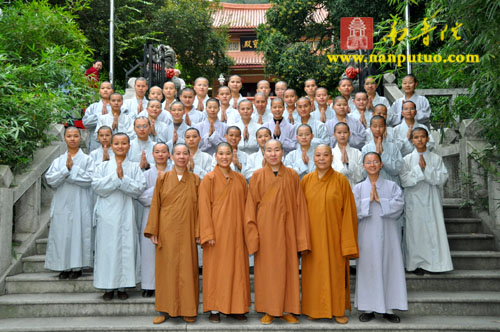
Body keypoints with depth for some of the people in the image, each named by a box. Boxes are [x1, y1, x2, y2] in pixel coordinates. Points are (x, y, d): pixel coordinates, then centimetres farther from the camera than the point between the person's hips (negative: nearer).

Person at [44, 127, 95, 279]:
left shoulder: (87, 159, 4)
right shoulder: (58, 161, 11)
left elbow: (88, 179, -9)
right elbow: (50, 180, -2)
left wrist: (72, 168, -11)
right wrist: (66, 169, -14)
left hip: (80, 204, -2)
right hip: (62, 204, 3)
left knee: (79, 232, -3)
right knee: (62, 234, 2)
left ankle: (77, 267, 6)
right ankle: (64, 267, 12)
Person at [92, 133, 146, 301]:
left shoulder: (134, 167, 7)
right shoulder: (103, 166, 8)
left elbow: (139, 188, -4)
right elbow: (96, 186, -6)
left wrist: (123, 178, -13)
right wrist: (115, 176, -12)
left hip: (126, 213, 0)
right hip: (107, 213, 0)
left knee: (126, 247, 1)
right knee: (107, 247, 1)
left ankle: (123, 286, 11)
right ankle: (108, 287, 11)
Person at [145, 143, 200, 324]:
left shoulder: (195, 180, 4)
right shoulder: (163, 178, 3)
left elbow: (199, 207, 3)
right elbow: (155, 206, 2)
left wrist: (198, 232, -3)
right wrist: (153, 231, -3)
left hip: (187, 232, 0)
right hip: (167, 231, 0)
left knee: (187, 268, 4)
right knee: (167, 268, 5)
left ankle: (188, 309, 16)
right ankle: (165, 309, 16)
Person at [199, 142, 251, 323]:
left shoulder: (240, 179, 9)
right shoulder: (209, 178, -3)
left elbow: (245, 205, 11)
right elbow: (204, 207, -6)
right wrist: (208, 234, -13)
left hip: (236, 231, 4)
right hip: (217, 230, -4)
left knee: (237, 267, 7)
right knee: (216, 268, 2)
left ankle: (235, 307, 19)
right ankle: (215, 309, 12)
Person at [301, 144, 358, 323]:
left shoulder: (341, 180, -4)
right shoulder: (306, 180, 3)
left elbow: (348, 212, -4)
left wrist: (348, 242, -7)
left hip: (333, 236, -2)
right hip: (312, 237, 2)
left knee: (336, 272, 6)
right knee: (313, 273, 8)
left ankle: (338, 310, 21)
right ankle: (314, 309, 23)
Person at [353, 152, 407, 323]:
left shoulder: (392, 186, 7)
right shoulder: (358, 188, 8)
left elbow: (399, 206, -7)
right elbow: (353, 210, -4)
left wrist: (379, 200, -13)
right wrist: (369, 200, -12)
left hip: (387, 234, 0)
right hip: (367, 234, 0)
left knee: (389, 268, 1)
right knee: (368, 269, 1)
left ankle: (388, 308, 10)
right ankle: (368, 308, 10)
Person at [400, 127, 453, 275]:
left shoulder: (436, 158, 5)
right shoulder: (407, 159, 3)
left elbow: (442, 178, -6)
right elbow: (404, 181, -7)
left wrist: (426, 169, -15)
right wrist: (418, 169, -15)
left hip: (431, 201, 1)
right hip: (414, 200, -1)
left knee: (434, 229, 0)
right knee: (415, 231, 1)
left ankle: (434, 262, 11)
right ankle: (417, 263, 11)